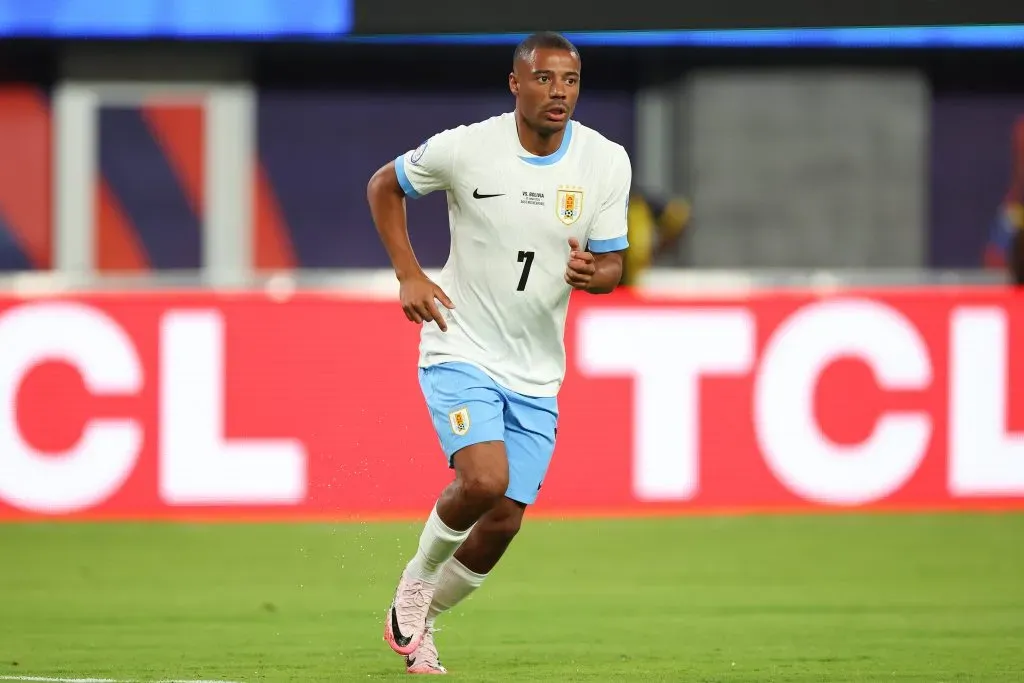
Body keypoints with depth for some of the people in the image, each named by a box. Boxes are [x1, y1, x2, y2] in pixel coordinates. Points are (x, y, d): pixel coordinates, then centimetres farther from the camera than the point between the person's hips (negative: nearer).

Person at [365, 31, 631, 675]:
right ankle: (416, 580, 3)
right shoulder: (464, 149, -12)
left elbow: (613, 266, 1)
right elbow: (384, 186, 5)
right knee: (485, 478, -26)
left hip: (536, 373, 4)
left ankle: (420, 621, 26)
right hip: (461, 350, -4)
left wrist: (591, 273, -24)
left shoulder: (607, 163, -6)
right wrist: (409, 275, -6)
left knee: (502, 522, 1)